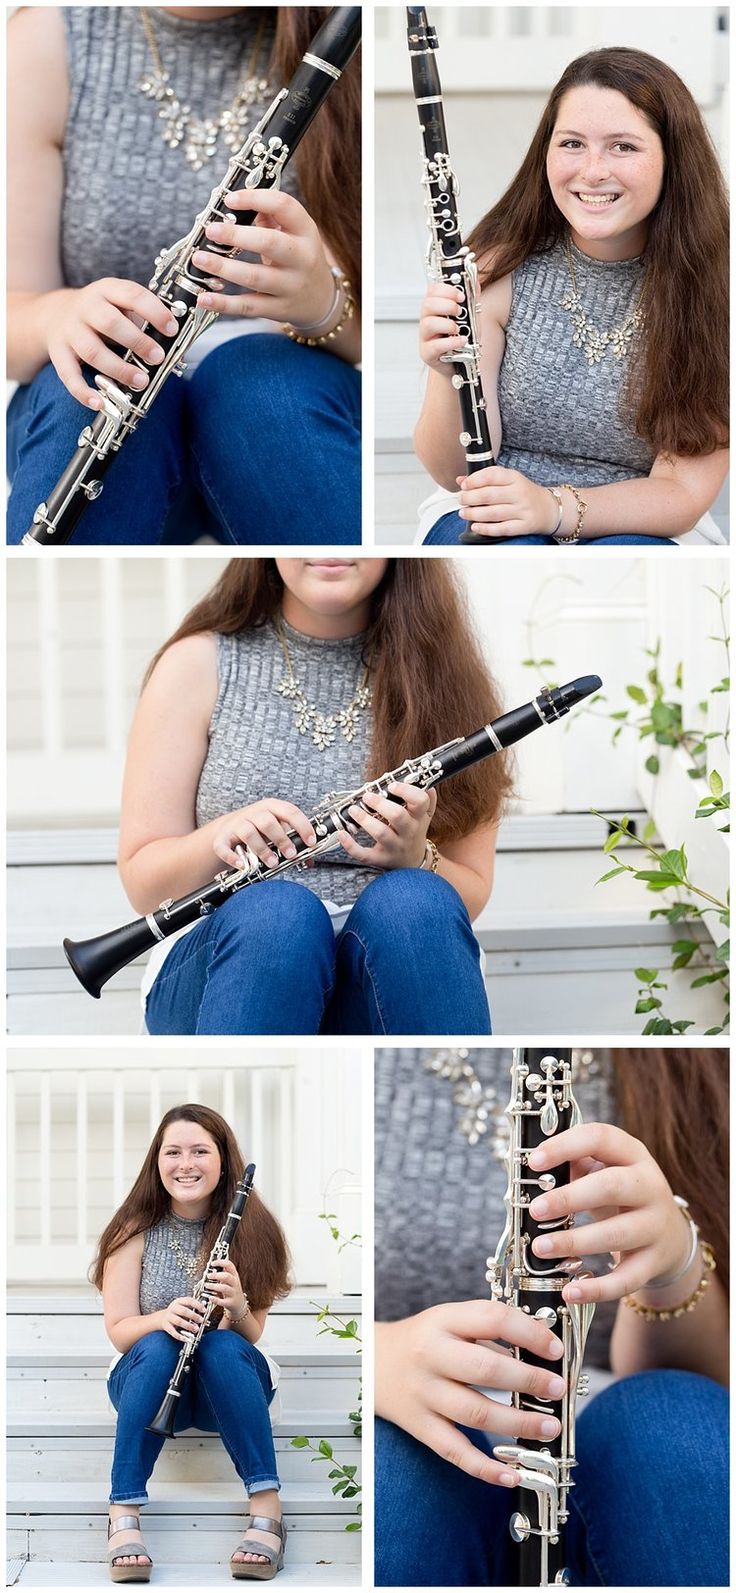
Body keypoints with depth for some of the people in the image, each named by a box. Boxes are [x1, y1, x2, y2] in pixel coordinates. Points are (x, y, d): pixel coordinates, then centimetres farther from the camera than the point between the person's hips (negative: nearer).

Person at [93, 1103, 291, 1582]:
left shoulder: (251, 1230, -7)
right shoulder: (136, 1233, -7)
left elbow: (250, 1336, -10)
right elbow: (119, 1331, -10)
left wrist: (236, 1307, -34)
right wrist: (164, 1318, -32)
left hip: (229, 1382, 0)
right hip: (152, 1380, 0)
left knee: (223, 1346, -33)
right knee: (157, 1347, -33)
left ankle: (268, 1513, -34)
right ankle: (124, 1518, -36)